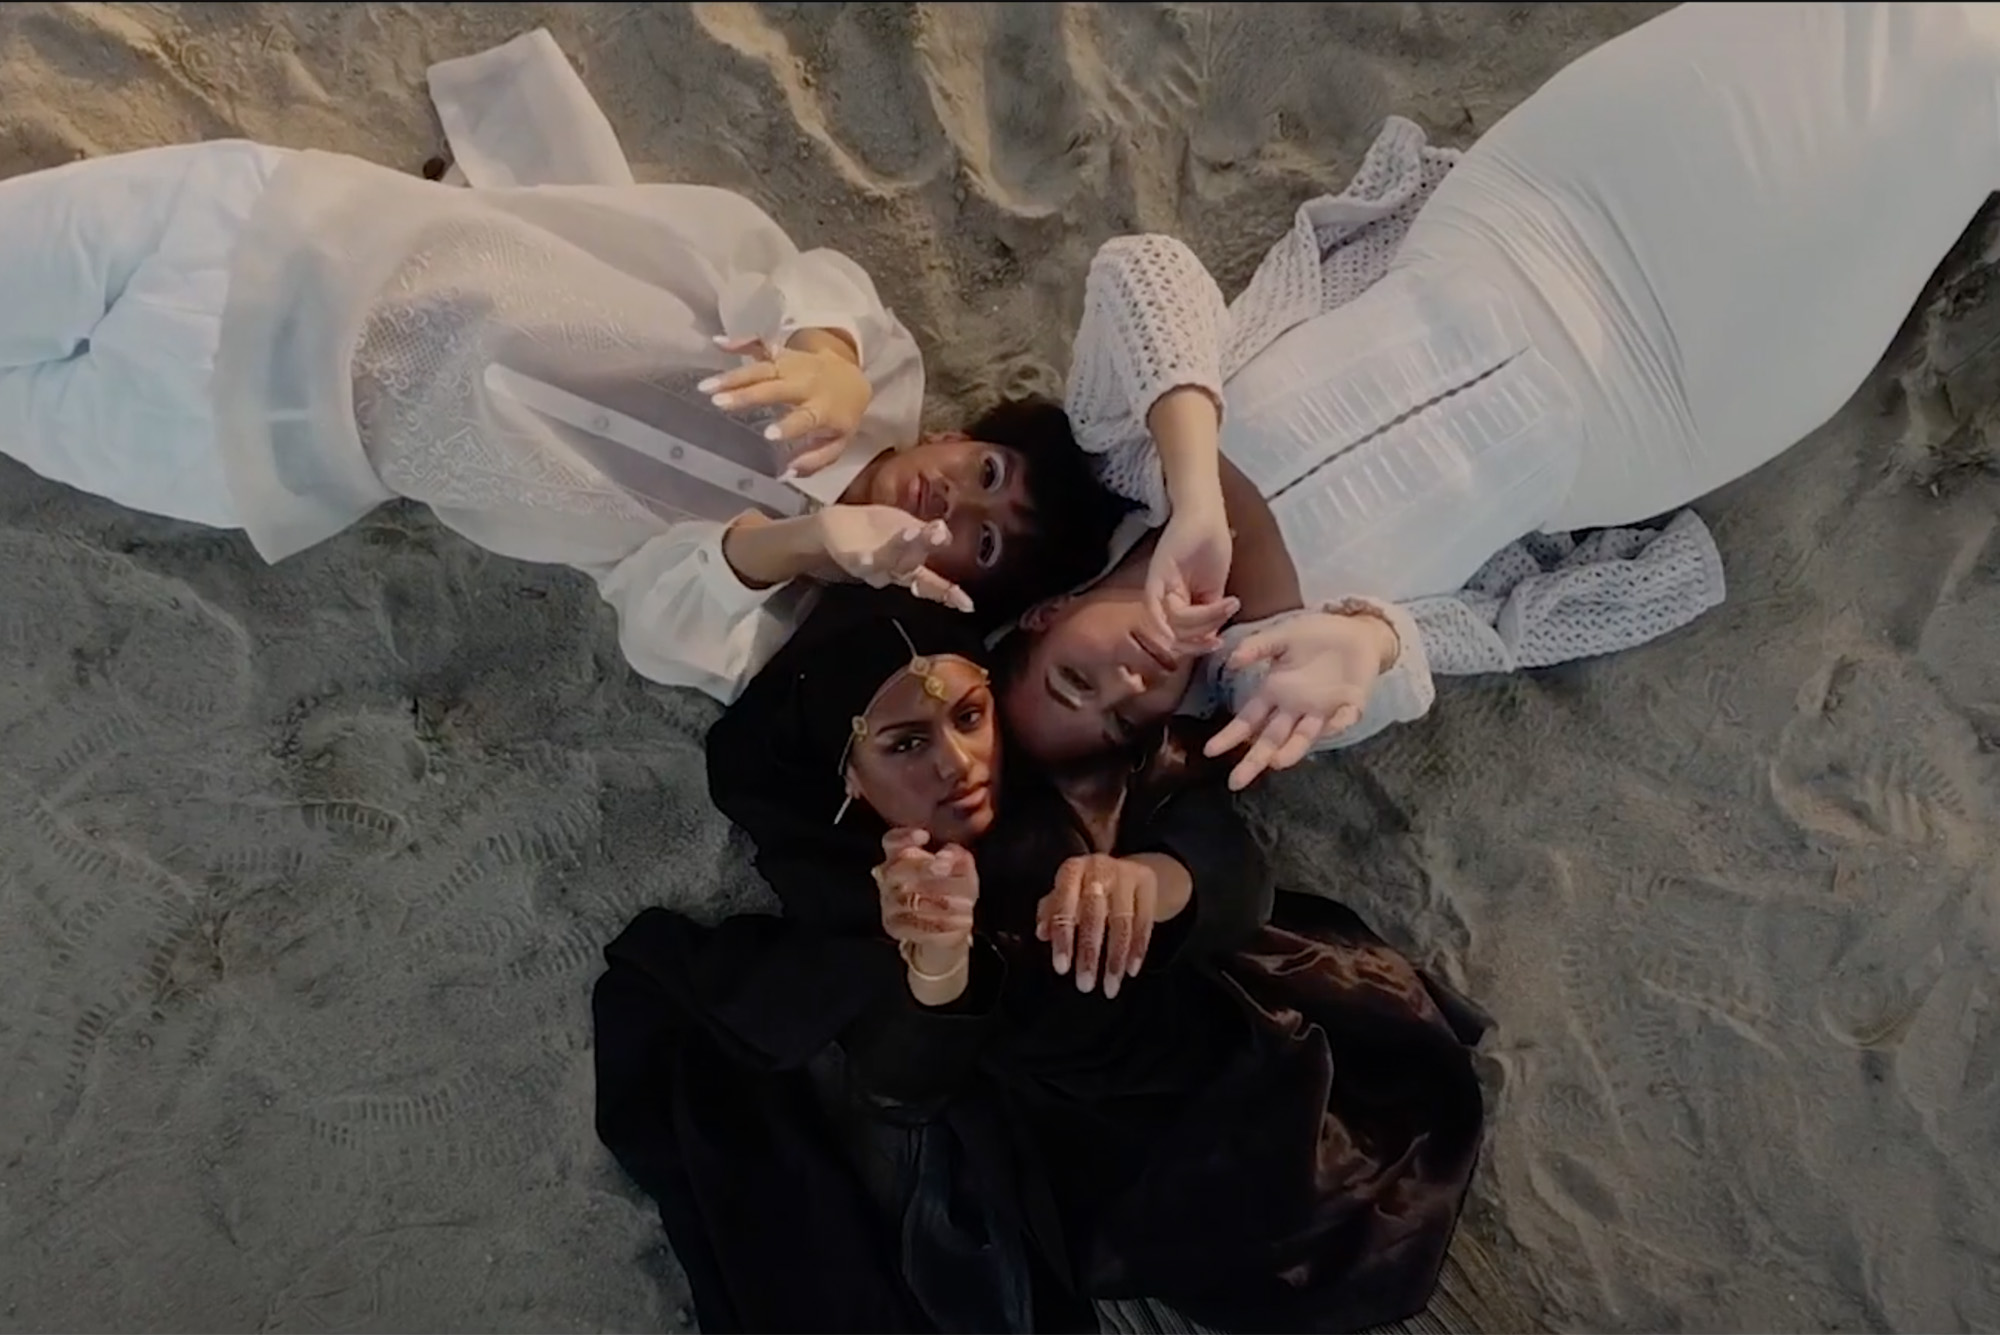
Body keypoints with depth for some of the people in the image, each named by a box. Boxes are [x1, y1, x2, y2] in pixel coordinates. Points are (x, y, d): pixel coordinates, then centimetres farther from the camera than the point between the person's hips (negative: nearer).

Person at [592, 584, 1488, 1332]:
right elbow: (905, 1093, -27)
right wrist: (935, 963, -50)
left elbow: (1238, 878, -24)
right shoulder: (837, 872, -18)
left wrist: (1146, 879, -48)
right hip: (1010, 1151, 0)